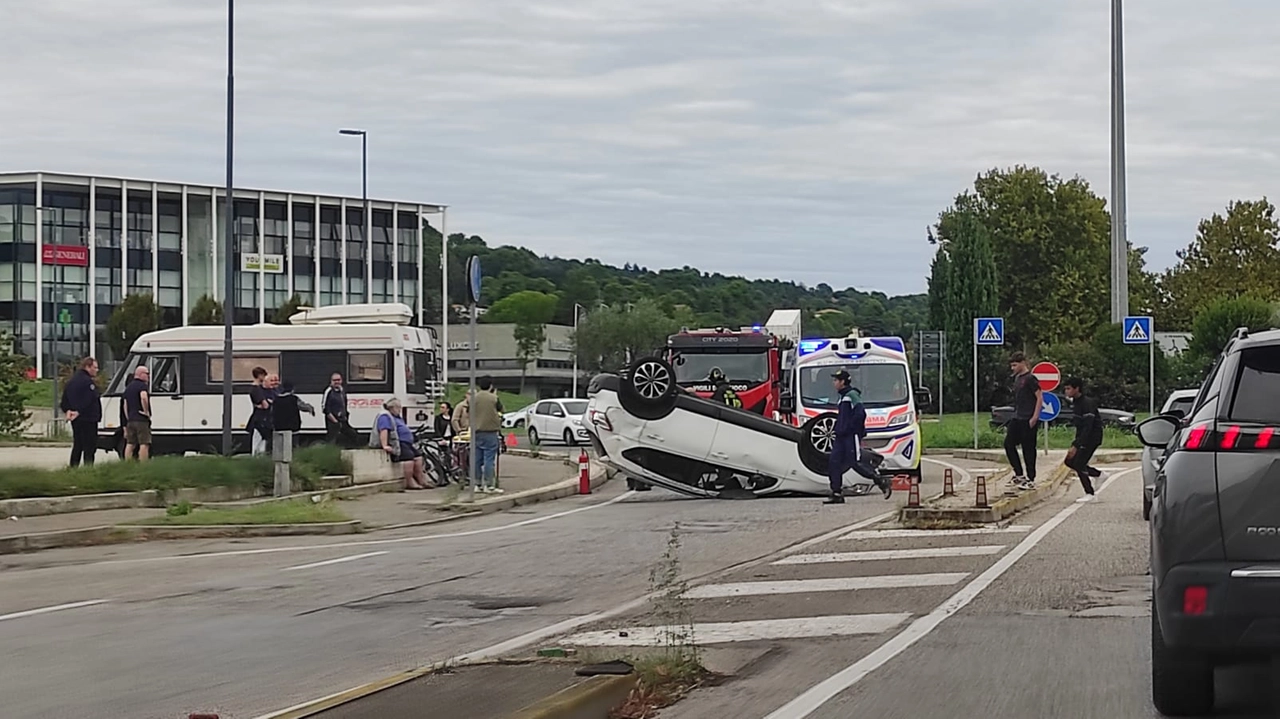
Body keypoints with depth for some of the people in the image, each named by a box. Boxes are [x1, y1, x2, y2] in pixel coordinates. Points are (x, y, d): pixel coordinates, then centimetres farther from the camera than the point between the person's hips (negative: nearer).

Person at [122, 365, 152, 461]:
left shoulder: (128, 387, 19)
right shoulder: (142, 385, -8)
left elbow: (125, 405, 20)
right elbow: (143, 397, -28)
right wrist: (146, 411, -17)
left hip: (130, 420, 8)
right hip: (141, 420, -8)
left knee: (130, 444, 10)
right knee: (144, 444, -8)